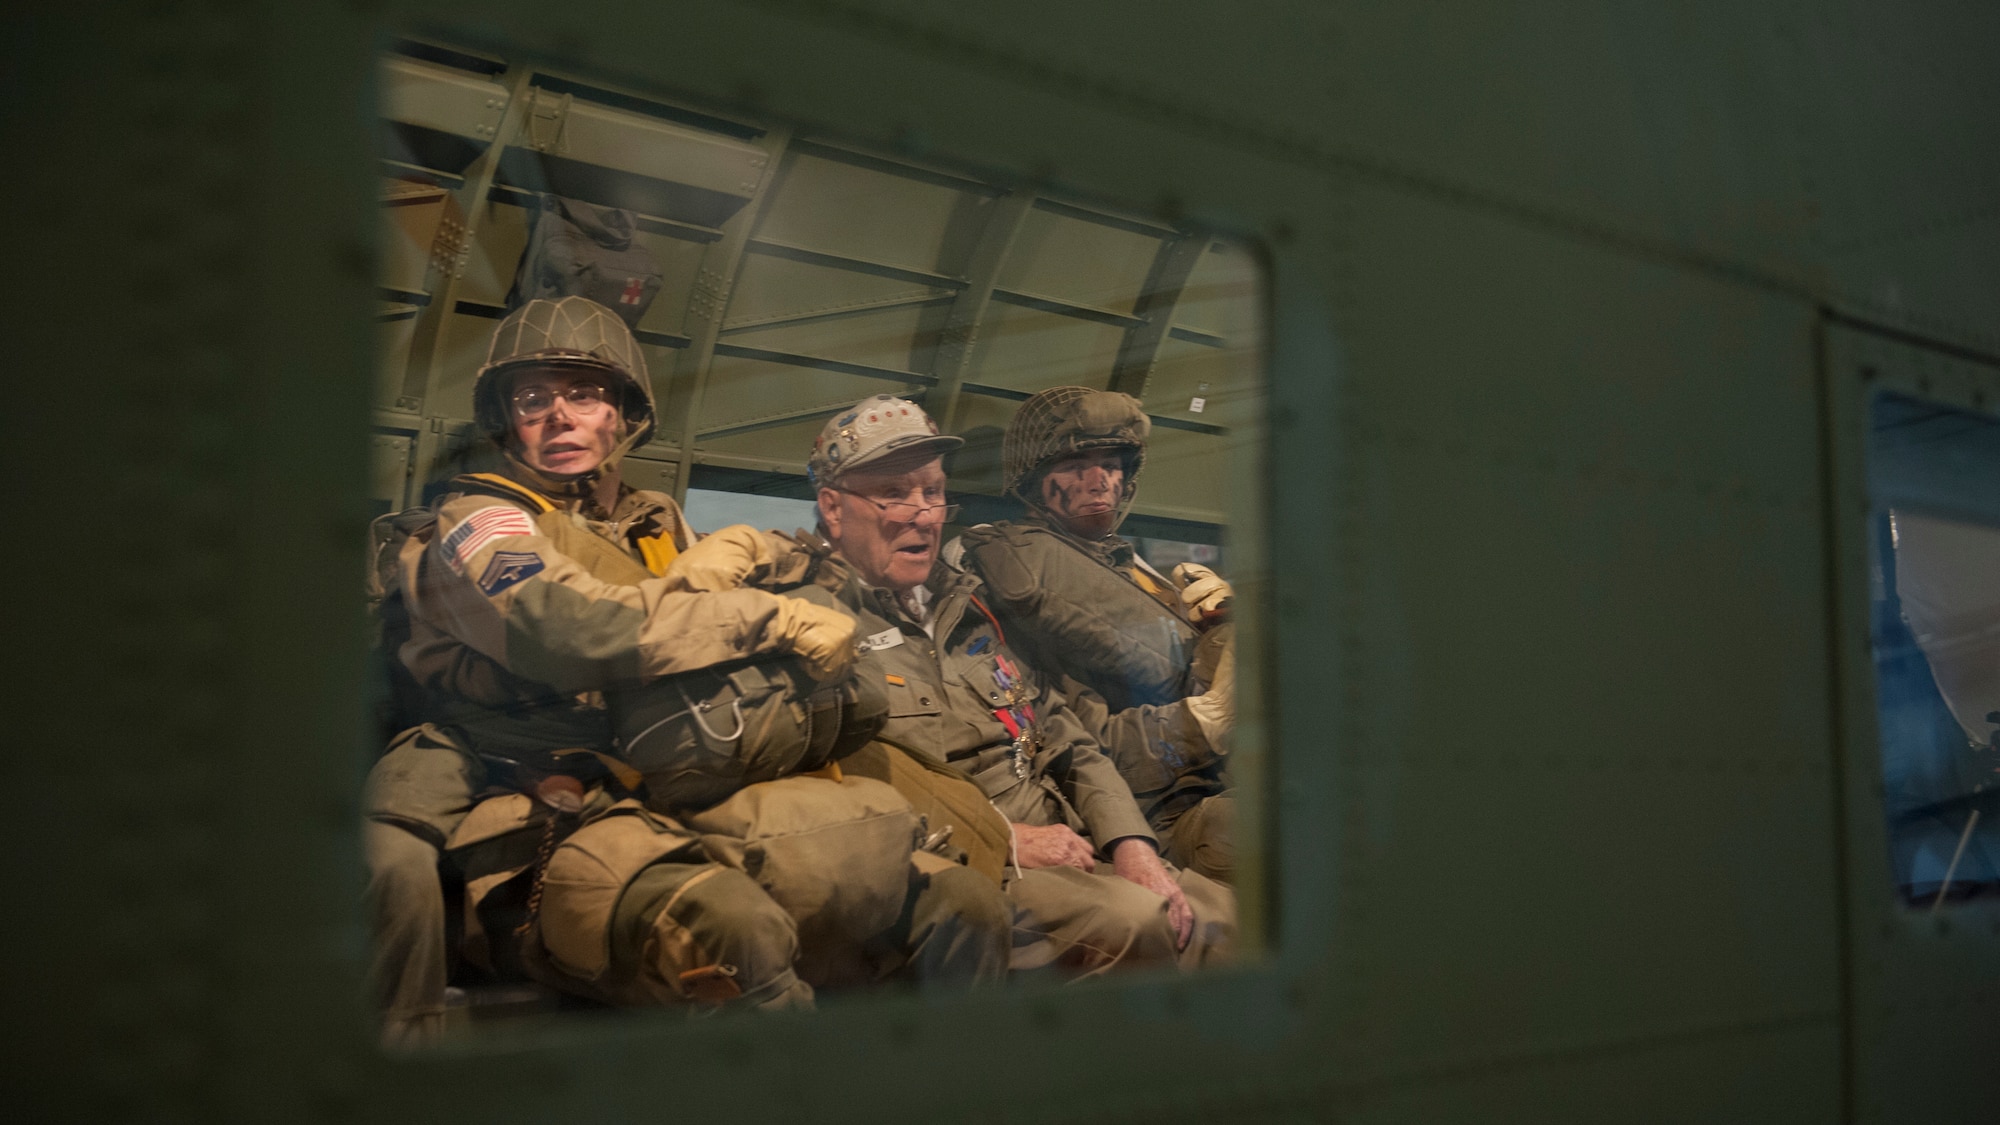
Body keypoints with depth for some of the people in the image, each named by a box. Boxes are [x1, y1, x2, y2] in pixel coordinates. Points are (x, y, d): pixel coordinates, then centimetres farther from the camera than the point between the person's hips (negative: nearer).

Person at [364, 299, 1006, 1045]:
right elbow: (562, 627, -19)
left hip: (695, 817, 6)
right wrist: (777, 619, -16)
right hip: (554, 838, -6)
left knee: (967, 908, -13)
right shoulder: (476, 524, 1)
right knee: (736, 928, -40)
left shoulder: (657, 525, 23)